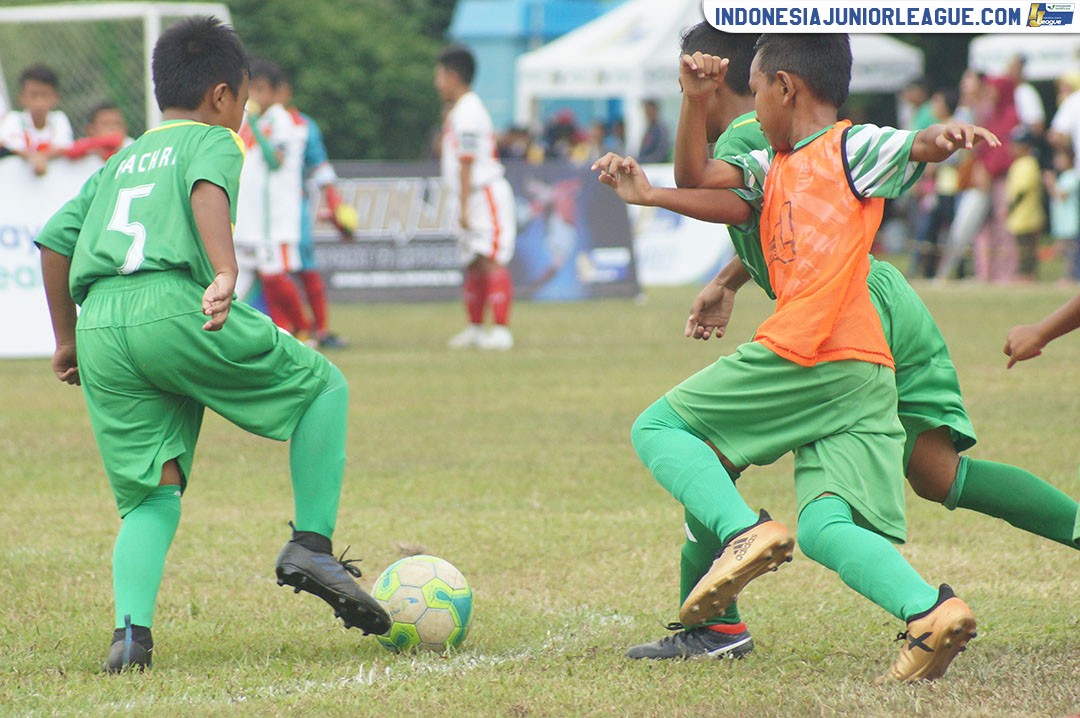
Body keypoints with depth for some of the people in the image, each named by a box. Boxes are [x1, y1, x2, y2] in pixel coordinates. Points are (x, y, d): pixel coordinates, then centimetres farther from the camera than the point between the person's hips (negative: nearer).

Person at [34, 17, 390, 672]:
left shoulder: (121, 162, 31)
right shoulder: (214, 141, 13)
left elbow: (55, 240, 26)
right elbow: (208, 190, -10)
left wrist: (67, 341, 34)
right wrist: (226, 272, -24)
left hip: (100, 326, 6)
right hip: (172, 308, -6)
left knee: (152, 495, 10)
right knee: (323, 386, 12)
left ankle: (132, 629, -13)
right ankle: (312, 546, 4)